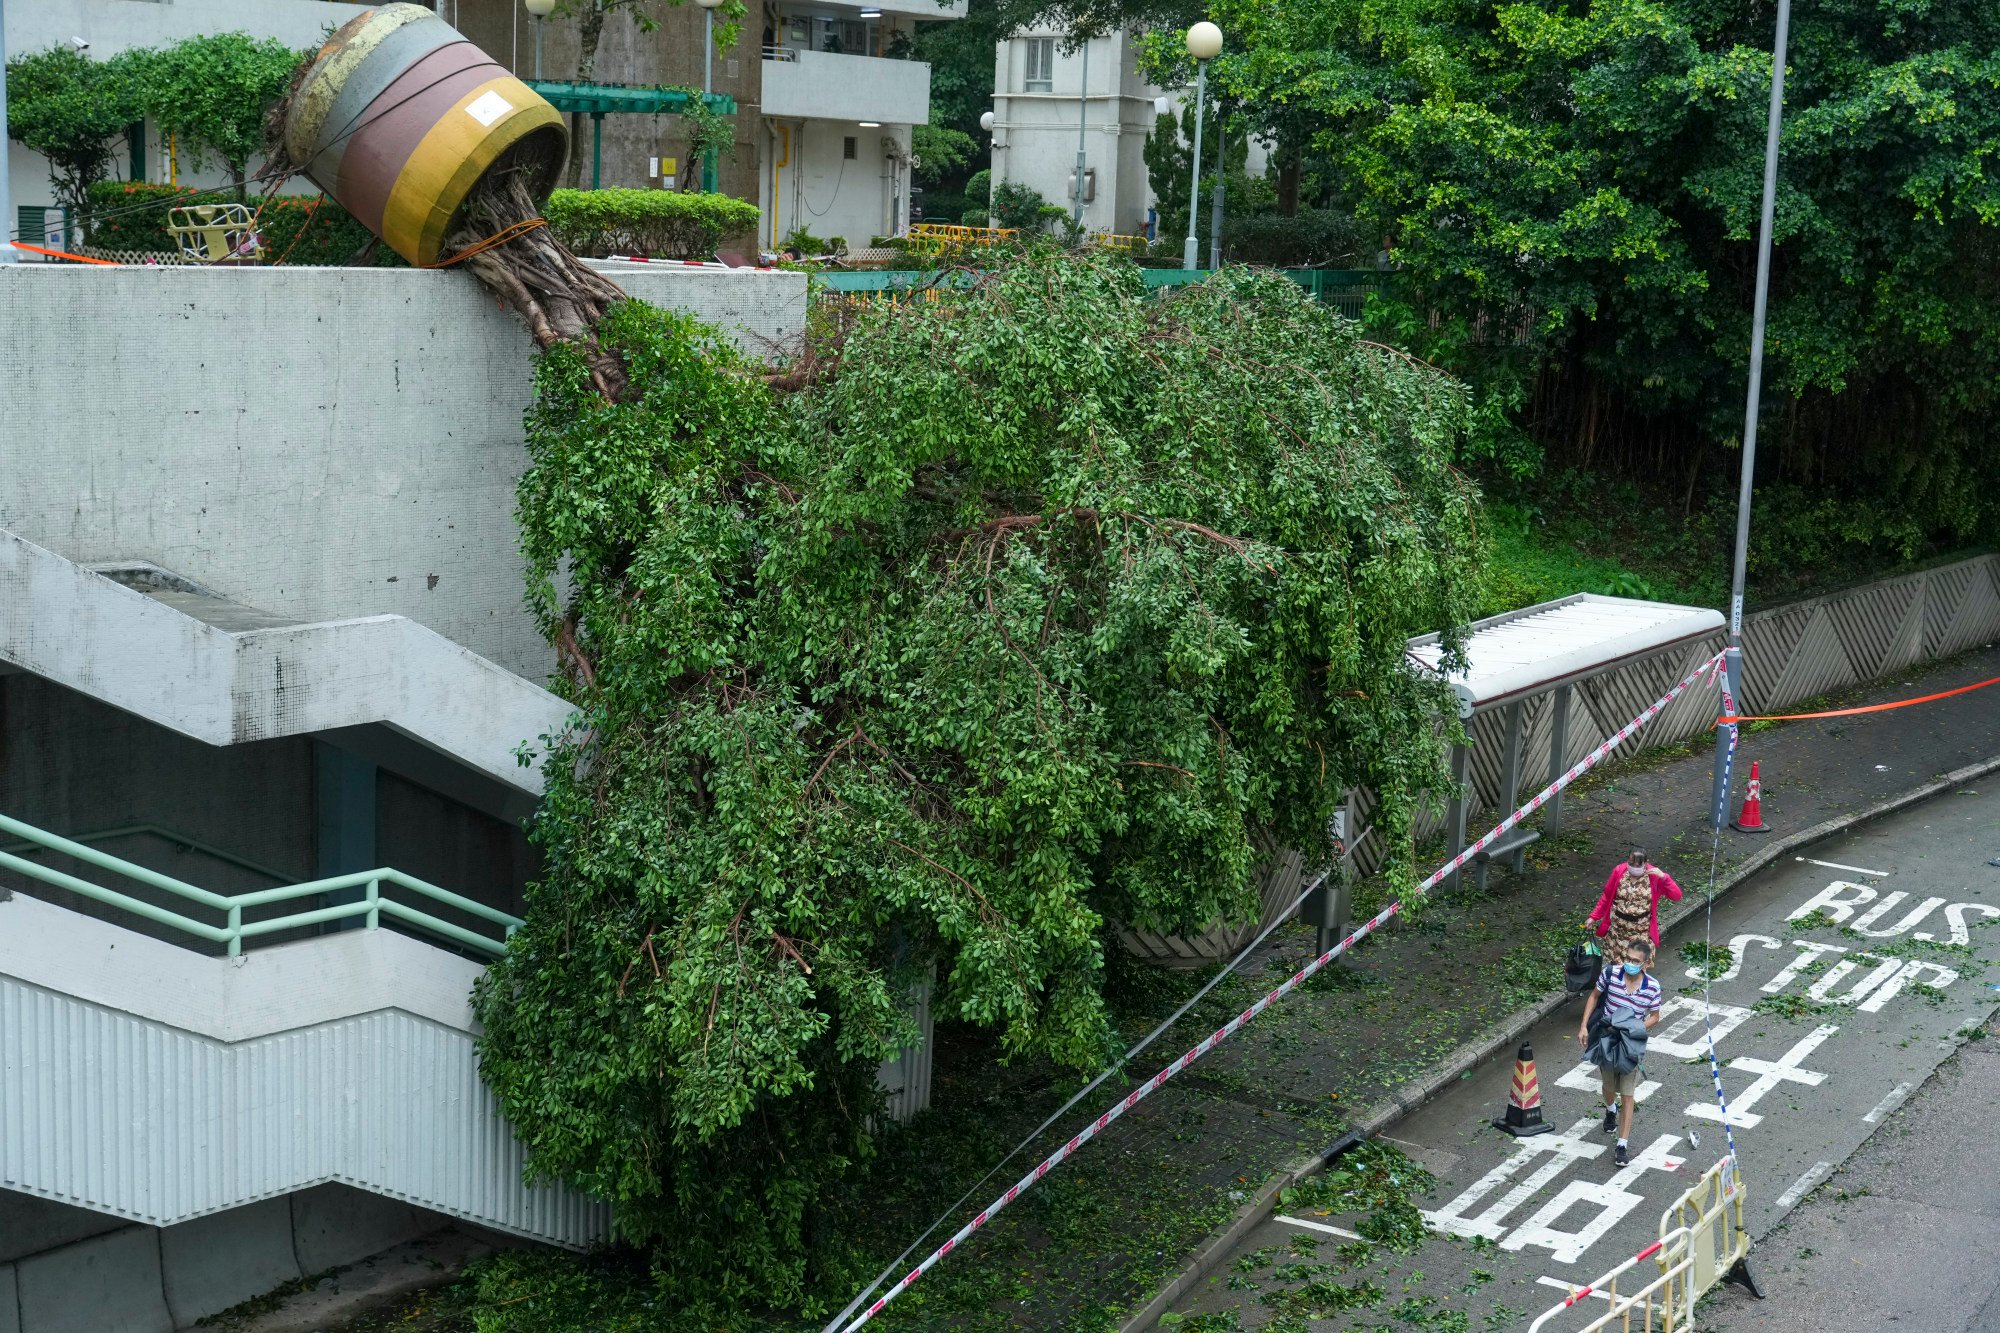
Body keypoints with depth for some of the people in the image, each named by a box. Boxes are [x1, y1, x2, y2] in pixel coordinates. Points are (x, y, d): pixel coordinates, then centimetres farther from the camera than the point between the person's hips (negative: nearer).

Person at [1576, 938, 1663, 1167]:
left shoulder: (1652, 986, -15)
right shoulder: (1610, 973, -15)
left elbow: (1654, 1018, -3)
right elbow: (1594, 997, 1)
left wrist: (1634, 1029, -19)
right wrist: (1584, 1025, -4)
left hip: (1631, 1044, -2)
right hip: (1607, 1038, 2)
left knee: (1627, 1095, 0)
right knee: (1609, 1086, 22)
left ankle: (1623, 1145, 6)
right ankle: (1610, 1109, 57)